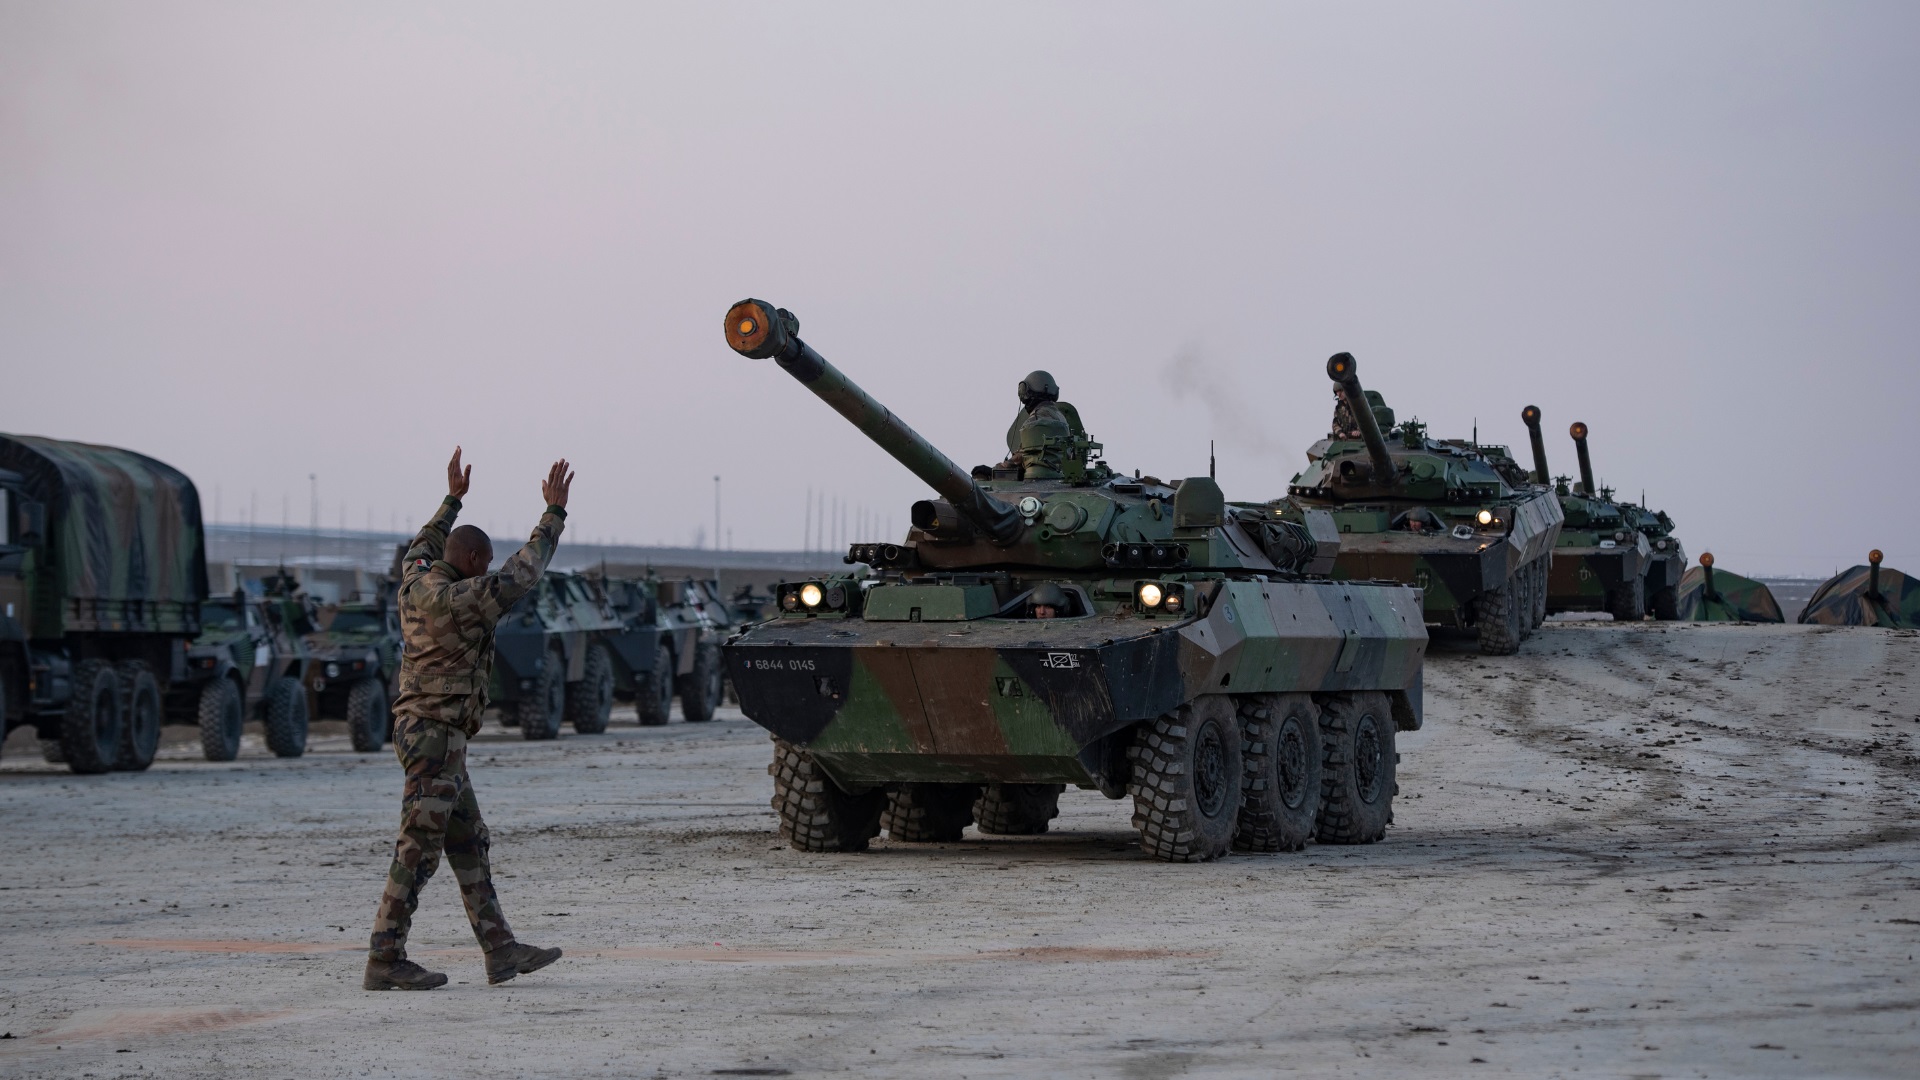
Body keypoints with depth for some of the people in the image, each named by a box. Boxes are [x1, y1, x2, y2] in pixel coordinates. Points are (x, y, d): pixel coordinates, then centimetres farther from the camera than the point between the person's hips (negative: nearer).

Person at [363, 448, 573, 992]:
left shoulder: (415, 581, 8)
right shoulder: (459, 600, -17)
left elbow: (423, 546, 31)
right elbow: (523, 572, -14)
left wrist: (453, 498, 39)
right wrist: (555, 511, -7)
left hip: (431, 737, 10)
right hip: (435, 736, -10)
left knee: (469, 845, 11)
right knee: (418, 851, -8)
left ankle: (501, 950, 13)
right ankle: (384, 961, -6)